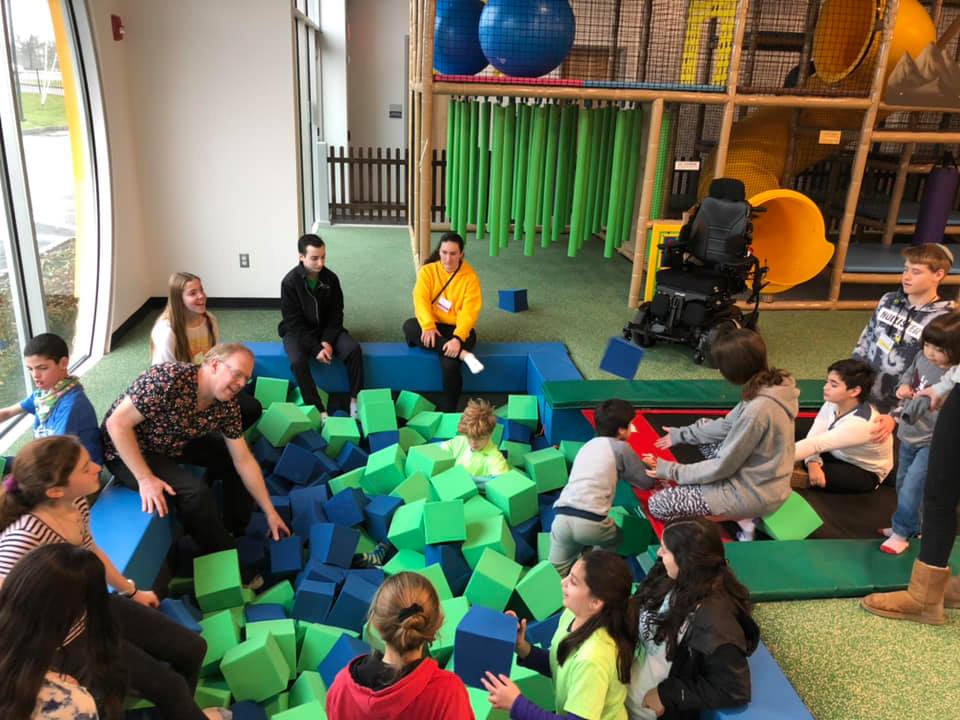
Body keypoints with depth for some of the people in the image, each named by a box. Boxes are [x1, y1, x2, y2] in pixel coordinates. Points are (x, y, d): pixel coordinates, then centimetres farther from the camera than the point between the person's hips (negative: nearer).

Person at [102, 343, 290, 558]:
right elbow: (117, 423, -29)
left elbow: (244, 460, -6)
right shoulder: (170, 378, -32)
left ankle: (240, 529, 21)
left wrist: (270, 512, -6)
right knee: (195, 491, -26)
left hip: (174, 446, 7)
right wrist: (145, 479, -30)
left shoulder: (227, 405, -12)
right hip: (128, 452, -7)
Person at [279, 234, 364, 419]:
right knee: (298, 361, -34)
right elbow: (294, 323, -18)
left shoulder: (331, 278, -7)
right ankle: (318, 410, -27)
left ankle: (355, 399, -12)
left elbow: (336, 314, -1)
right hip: (297, 331, -3)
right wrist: (316, 348, -25)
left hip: (326, 329, 3)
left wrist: (327, 341, -17)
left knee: (354, 349, -23)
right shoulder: (290, 282, -18)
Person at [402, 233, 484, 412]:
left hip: (458, 329, -3)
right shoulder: (427, 271, 0)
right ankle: (463, 354, -35)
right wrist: (428, 326, -32)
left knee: (449, 363, -32)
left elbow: (469, 312, -14)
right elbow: (421, 300, -14)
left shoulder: (470, 277, -5)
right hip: (433, 325, 3)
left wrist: (457, 338, -31)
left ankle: (448, 411, -14)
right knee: (409, 326, -31)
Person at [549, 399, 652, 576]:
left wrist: (640, 465, 44)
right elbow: (646, 482, 16)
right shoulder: (620, 447, 8)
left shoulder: (589, 445, 27)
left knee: (557, 572, 16)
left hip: (562, 517, 5)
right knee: (615, 539, 28)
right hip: (590, 521, -4)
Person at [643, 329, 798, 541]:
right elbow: (729, 425, 10)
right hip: (760, 476, 9)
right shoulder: (769, 384, -6)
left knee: (657, 505, -7)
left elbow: (722, 467, -21)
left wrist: (671, 471, -10)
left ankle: (738, 515, -1)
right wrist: (682, 434, 14)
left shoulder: (758, 410, -33)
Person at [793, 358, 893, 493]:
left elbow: (816, 444, -44)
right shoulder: (832, 403, -17)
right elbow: (813, 437, -19)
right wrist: (813, 463, -37)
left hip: (866, 472, -7)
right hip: (840, 455, 7)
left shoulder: (860, 423, -36)